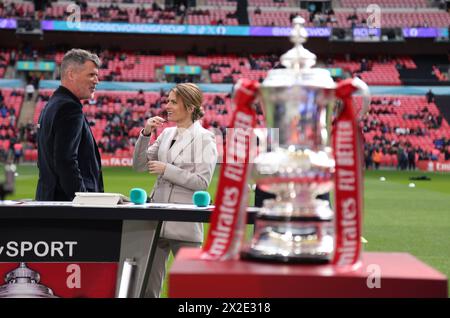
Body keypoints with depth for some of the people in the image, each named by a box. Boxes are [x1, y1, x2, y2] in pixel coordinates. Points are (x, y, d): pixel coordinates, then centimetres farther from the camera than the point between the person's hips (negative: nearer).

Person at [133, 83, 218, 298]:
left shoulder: (204, 139, -6)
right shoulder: (166, 133, 9)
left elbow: (202, 181, -13)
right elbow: (139, 165, 9)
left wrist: (166, 170, -15)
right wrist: (145, 134, -3)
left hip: (185, 223, -5)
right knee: (147, 286, 10)